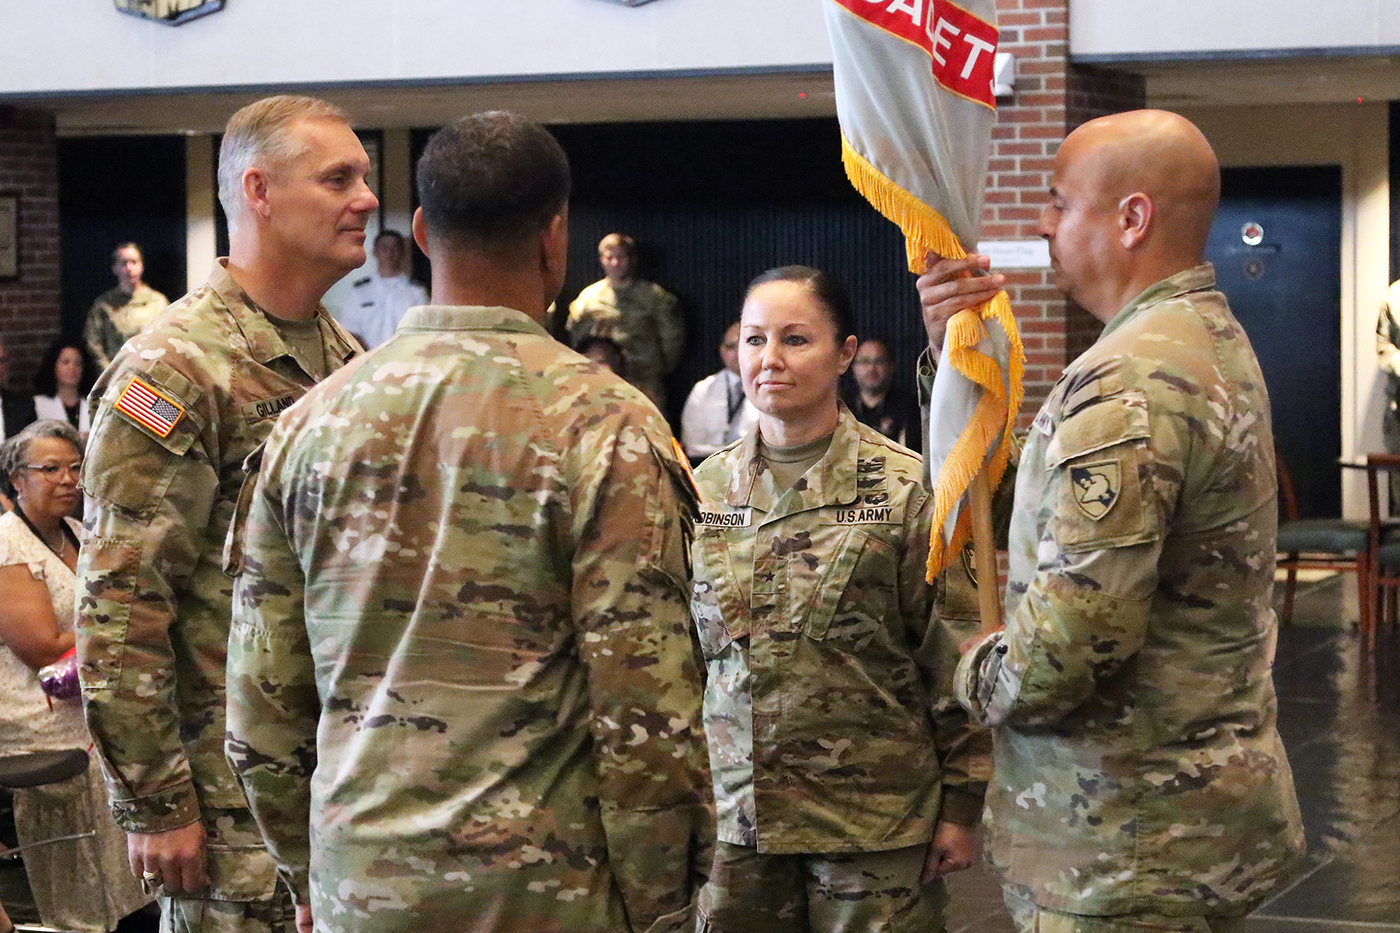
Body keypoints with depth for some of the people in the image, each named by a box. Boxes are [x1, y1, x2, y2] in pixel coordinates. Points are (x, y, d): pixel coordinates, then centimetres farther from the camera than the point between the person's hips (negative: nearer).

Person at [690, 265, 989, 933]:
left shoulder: (904, 489, -6)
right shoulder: (706, 489, 6)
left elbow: (953, 659, -4)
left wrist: (960, 806, -4)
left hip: (875, 814, -3)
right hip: (733, 812, 4)